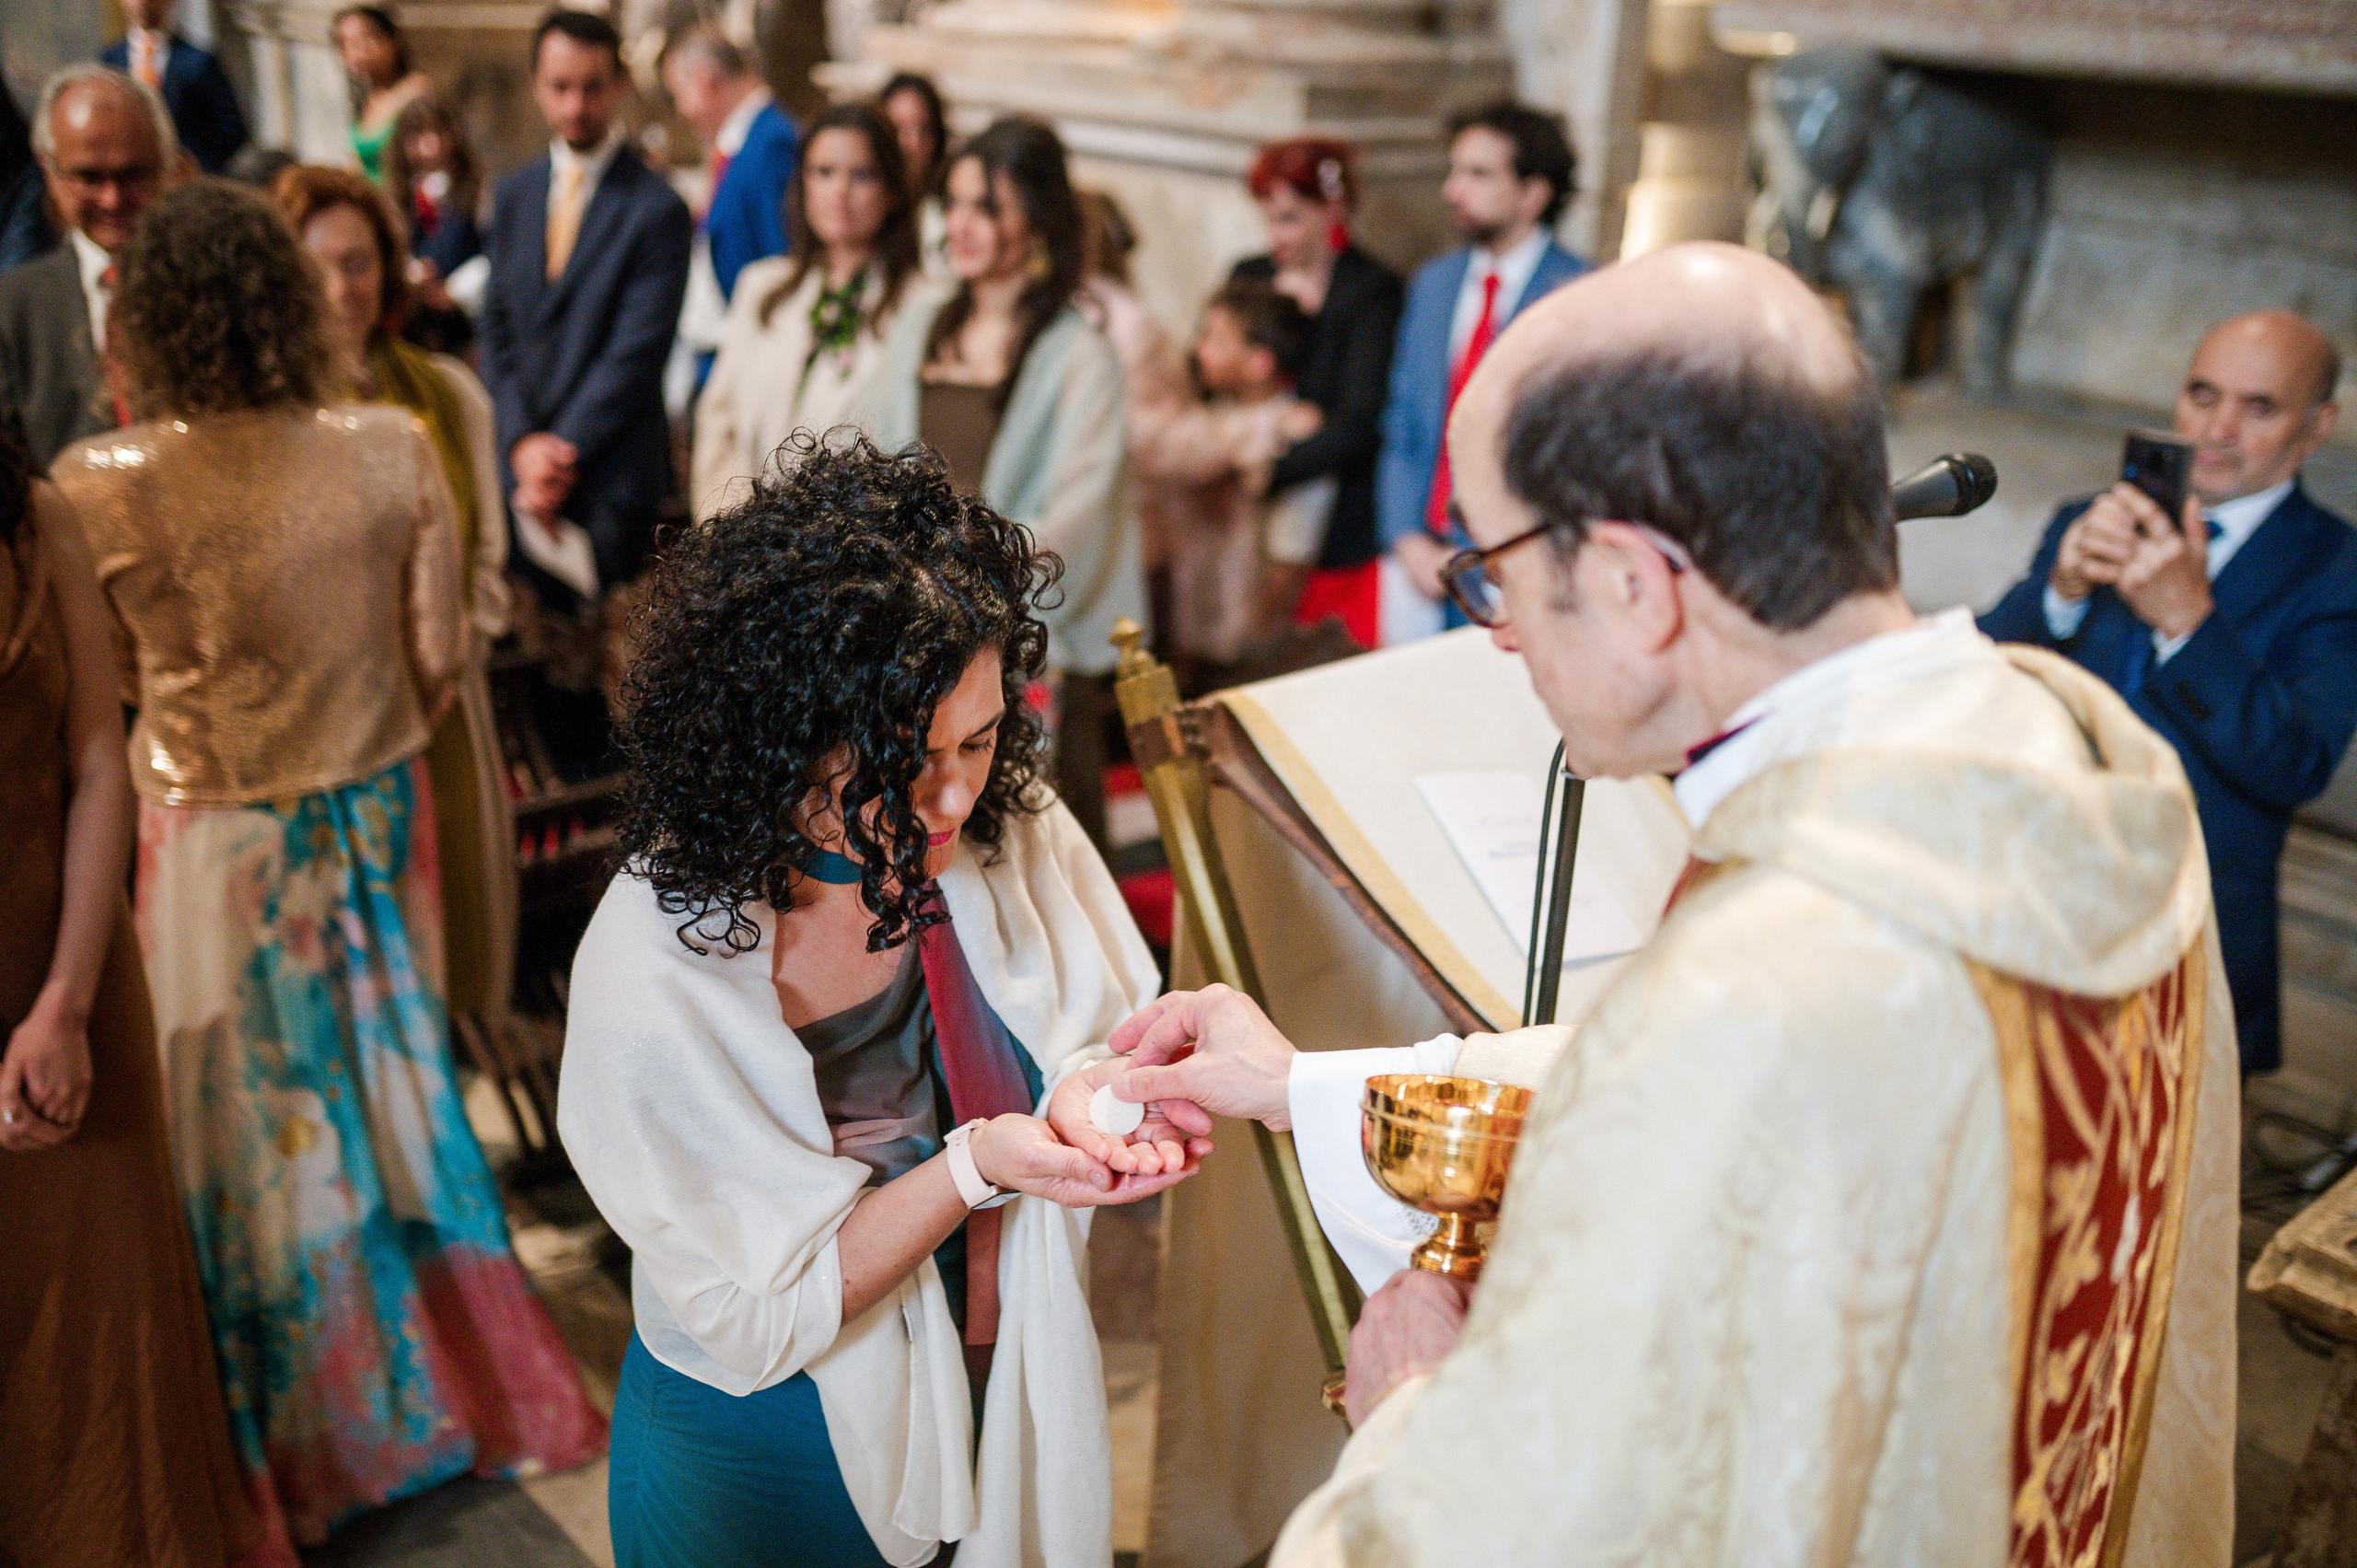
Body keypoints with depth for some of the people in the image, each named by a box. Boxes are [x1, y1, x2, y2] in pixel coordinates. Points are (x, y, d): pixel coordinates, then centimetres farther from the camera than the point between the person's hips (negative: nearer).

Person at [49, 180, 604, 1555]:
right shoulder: (393, 451, -13)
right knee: (398, 1087, 20)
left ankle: (309, 1445, 31)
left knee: (256, 1125, 14)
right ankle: (467, 1380, 37)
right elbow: (438, 659, -5)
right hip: (371, 819, 2)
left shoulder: (106, 487, -17)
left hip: (213, 842, -2)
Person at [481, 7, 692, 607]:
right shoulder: (513, 195, 13)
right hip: (520, 463, 5)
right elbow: (498, 329, 11)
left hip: (612, 473, -4)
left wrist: (562, 450, -12)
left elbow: (637, 352, -11)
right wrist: (522, 444, -3)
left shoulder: (656, 209, -6)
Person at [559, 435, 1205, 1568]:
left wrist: (1093, 1092, -26)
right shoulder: (654, 991, -31)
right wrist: (975, 1169, -34)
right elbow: (760, 1320, -22)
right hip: (772, 1455, -4)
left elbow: (1109, 1031, -3)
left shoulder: (1008, 828, -18)